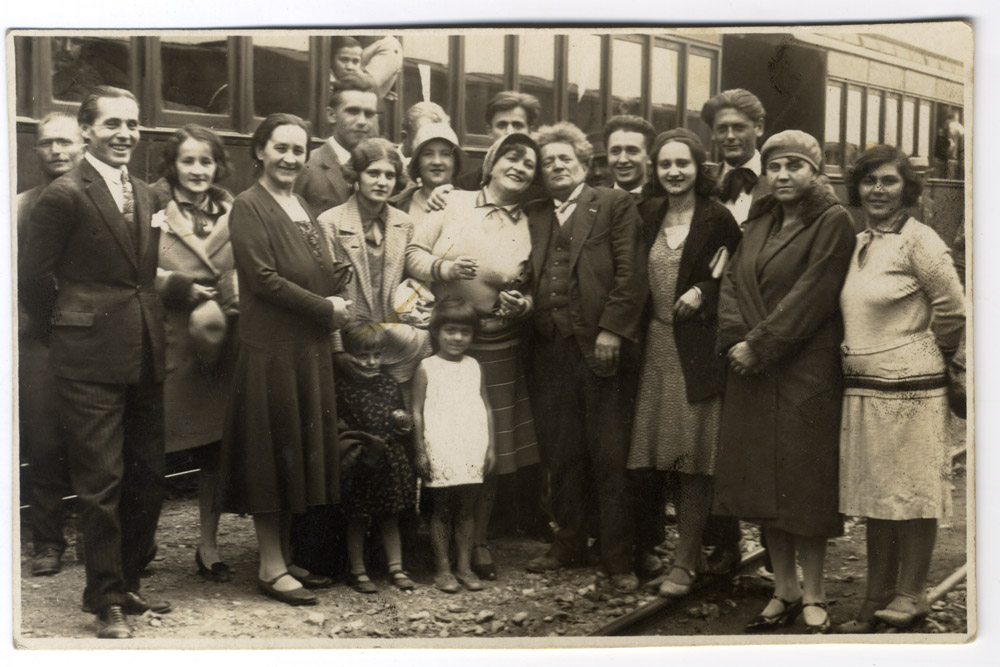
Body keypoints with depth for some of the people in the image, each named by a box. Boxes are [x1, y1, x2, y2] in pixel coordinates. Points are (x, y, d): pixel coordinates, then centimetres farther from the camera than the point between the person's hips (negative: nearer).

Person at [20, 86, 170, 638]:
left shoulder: (143, 194, 14)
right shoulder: (65, 195, -9)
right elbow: (34, 277, -7)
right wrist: (68, 332, 1)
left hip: (144, 357, 7)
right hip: (91, 361, -7)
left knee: (147, 477, 13)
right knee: (101, 484, -1)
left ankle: (128, 585, 29)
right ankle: (107, 602, 11)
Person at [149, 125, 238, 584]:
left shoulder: (231, 213, 11)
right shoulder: (155, 208, -3)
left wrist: (238, 299, 0)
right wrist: (182, 288, -17)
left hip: (223, 344, 4)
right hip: (170, 342, -4)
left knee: (215, 444, 8)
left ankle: (208, 545, 20)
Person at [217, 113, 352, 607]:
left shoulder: (302, 208, 16)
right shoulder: (249, 207, -8)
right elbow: (263, 278, -17)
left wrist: (335, 307, -1)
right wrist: (326, 309, -14)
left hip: (309, 350, 8)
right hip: (271, 349, -8)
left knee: (301, 451, 11)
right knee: (273, 454, -1)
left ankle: (285, 557, 21)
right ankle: (270, 568, 7)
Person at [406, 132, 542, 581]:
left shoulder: (530, 229, 7)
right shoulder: (452, 204, 1)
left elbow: (532, 290, 12)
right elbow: (413, 254, 1)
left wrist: (522, 304, -9)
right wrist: (441, 268, -17)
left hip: (495, 348, 2)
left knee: (490, 446, 6)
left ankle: (478, 540, 21)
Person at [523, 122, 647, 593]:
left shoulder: (614, 205, 4)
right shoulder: (534, 216, 18)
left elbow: (631, 273, -5)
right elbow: (529, 276, 19)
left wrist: (611, 330, -12)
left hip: (601, 346, -4)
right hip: (552, 351, 5)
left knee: (609, 457, -1)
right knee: (561, 455, 10)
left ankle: (617, 558, 5)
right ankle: (570, 543, 23)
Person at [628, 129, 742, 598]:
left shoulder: (717, 219, -5)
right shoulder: (648, 216, 8)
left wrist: (704, 292, -12)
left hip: (697, 348, -4)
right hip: (653, 344, 4)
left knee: (692, 460, -2)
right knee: (649, 453, 9)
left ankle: (686, 562, 4)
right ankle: (644, 546, 24)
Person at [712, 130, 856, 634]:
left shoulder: (833, 222, -6)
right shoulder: (759, 223, 15)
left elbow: (811, 295, -14)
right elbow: (733, 282, 8)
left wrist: (760, 345, -15)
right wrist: (736, 341, -8)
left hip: (808, 371, -6)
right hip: (752, 371, 6)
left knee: (806, 482, -1)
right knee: (764, 481, 8)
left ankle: (813, 596, 10)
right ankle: (785, 591, 19)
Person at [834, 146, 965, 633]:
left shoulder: (918, 240, -9)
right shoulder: (859, 244, 12)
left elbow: (953, 309, -8)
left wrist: (931, 357, 2)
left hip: (909, 390, -7)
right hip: (862, 390, 7)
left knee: (912, 492, 2)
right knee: (874, 496, 12)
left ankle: (911, 594, 13)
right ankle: (877, 598, 20)